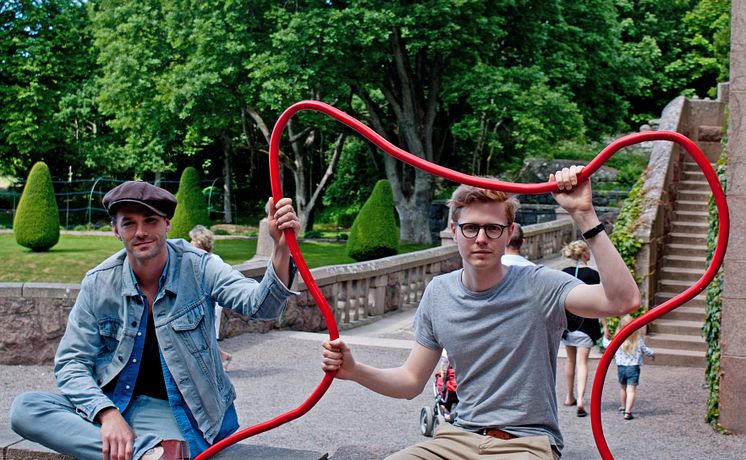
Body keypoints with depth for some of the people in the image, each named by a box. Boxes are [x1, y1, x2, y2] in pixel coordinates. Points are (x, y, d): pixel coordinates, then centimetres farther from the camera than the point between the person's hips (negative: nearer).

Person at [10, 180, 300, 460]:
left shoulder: (197, 268, -7)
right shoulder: (98, 284, -2)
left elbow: (259, 305, -23)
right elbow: (72, 362, -3)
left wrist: (282, 249, -44)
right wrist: (107, 413, -22)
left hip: (174, 409, -5)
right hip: (112, 404, 6)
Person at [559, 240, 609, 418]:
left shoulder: (564, 273, 2)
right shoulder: (592, 274, -8)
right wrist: (604, 325, -3)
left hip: (567, 321, 3)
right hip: (586, 322, -3)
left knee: (570, 359, 18)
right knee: (582, 362, -4)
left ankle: (570, 397, 27)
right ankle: (580, 400, -19)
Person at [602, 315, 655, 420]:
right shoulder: (639, 340, -6)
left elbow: (607, 345, 9)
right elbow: (645, 350, 6)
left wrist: (605, 339, 31)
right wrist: (652, 353, 27)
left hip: (621, 367, 2)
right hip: (634, 368, -2)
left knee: (622, 388, 22)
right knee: (631, 390, -6)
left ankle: (623, 407, 39)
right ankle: (628, 412, -16)